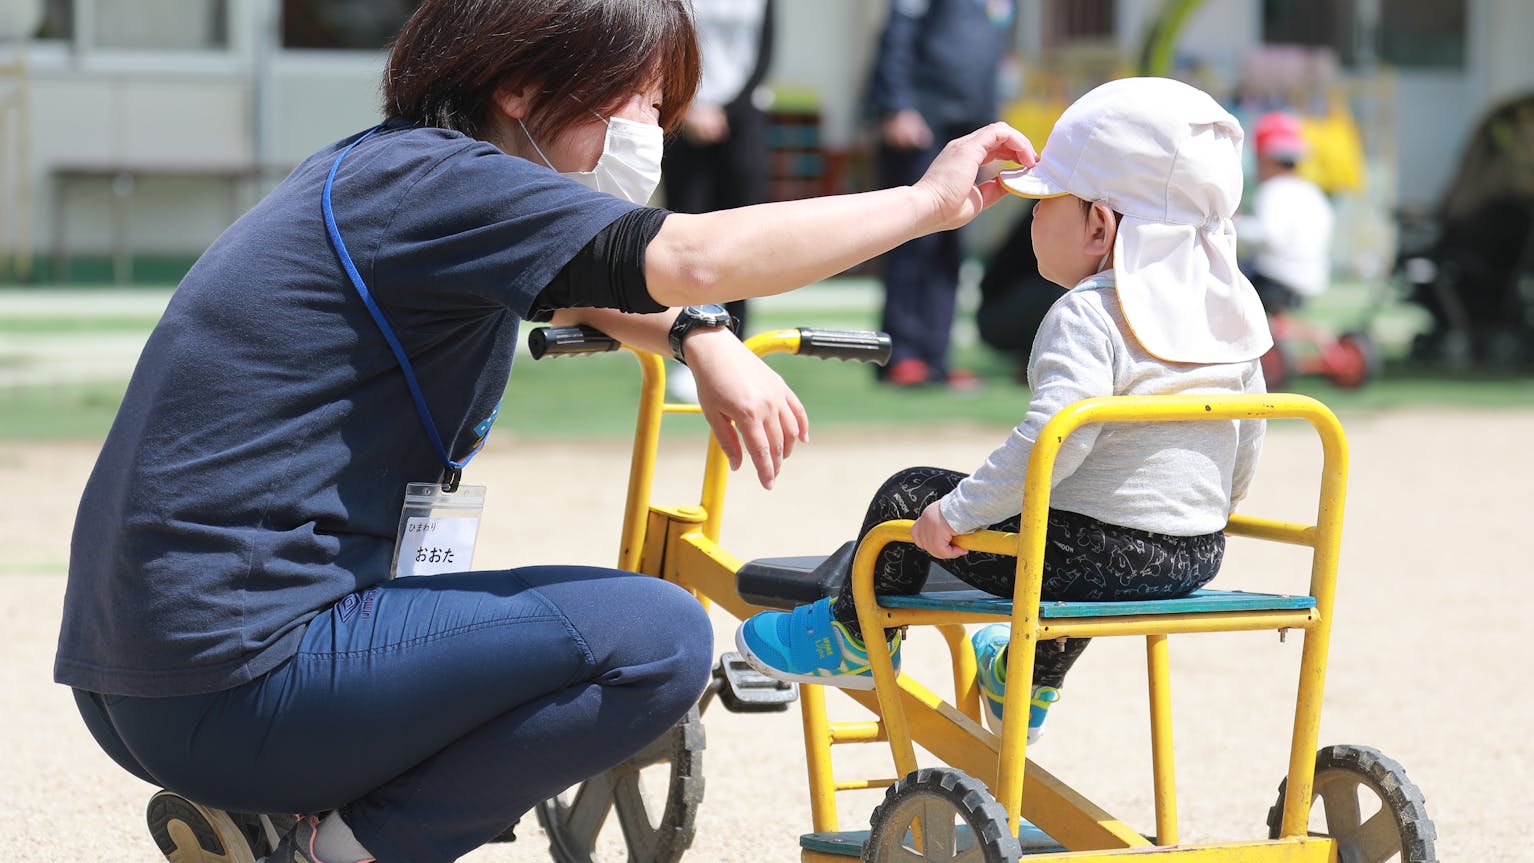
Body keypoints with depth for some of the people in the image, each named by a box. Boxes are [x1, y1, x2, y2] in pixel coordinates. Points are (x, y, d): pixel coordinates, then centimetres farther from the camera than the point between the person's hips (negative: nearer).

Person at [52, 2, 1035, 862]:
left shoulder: (383, 174, 18)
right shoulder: (431, 180, -12)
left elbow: (574, 287, 35)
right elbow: (698, 258, -23)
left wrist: (704, 341, 14)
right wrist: (929, 202, -13)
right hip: (231, 680, -10)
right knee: (658, 637, -15)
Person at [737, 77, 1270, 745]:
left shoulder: (1087, 317, -17)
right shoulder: (1230, 313, 6)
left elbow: (1054, 435, -30)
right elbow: (1247, 444, 14)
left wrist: (958, 512, -22)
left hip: (1098, 552, -8)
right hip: (1199, 552, 8)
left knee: (912, 496, 7)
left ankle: (855, 635, 27)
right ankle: (1031, 682, 57)